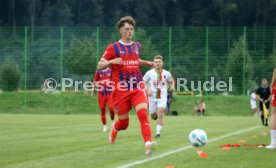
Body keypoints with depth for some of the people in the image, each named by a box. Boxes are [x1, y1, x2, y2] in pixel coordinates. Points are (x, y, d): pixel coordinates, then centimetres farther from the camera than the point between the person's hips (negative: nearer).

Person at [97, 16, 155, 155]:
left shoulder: (137, 46, 12)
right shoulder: (113, 47, -1)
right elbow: (99, 66, -1)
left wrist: (146, 63, 16)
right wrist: (112, 61, -19)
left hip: (137, 88, 2)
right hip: (121, 90, -2)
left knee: (143, 114, -23)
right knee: (123, 123, 7)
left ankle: (148, 144, -32)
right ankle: (114, 129, 44)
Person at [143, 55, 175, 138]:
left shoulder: (166, 73, -1)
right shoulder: (149, 73, -5)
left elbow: (171, 81, 17)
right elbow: (143, 82, 5)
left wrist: (172, 87, -5)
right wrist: (147, 90, -11)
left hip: (162, 97, -1)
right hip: (152, 97, 1)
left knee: (160, 115, -19)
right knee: (153, 116, 9)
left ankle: (158, 132, -16)